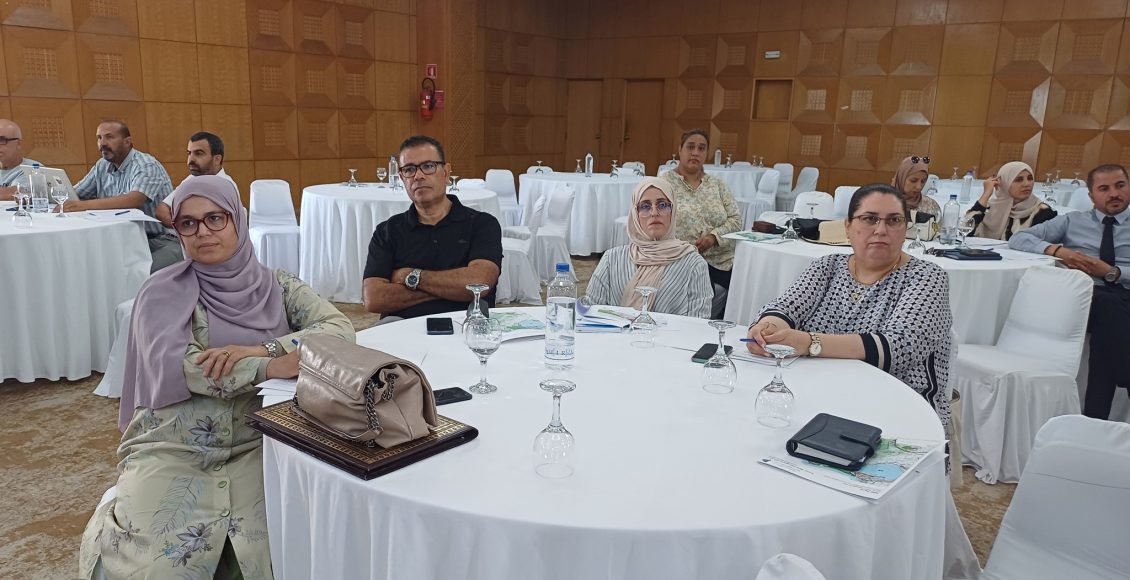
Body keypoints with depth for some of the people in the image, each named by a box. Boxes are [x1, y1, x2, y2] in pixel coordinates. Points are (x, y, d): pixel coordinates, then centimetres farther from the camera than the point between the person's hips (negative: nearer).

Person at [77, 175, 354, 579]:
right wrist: (270, 367, -24)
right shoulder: (163, 291, 2)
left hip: (256, 445, 1)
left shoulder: (276, 285, 7)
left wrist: (259, 349, -20)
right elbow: (175, 365, -15)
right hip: (173, 448, -1)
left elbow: (340, 329, -7)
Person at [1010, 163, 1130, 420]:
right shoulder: (1073, 221, 20)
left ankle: (1095, 416, -31)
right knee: (1109, 305, -36)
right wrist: (1056, 250, -5)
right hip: (1085, 298, 0)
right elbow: (1017, 238, 11)